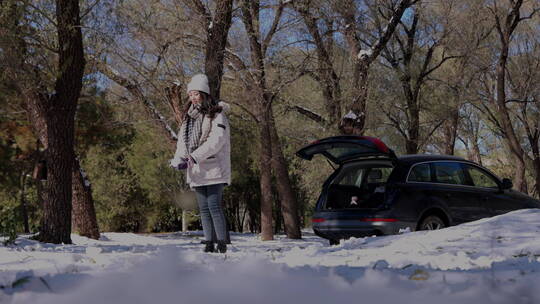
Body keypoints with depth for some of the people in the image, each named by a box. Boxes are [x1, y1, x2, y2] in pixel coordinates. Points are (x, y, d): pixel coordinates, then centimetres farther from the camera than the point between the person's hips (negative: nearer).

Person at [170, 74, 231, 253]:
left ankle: (222, 245, -8)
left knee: (214, 206, -12)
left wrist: (195, 156, -24)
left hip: (213, 169, -7)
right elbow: (182, 141, 12)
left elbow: (217, 139, -18)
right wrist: (178, 159, -8)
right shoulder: (188, 117, 16)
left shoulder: (216, 115, -5)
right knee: (204, 208, 8)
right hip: (196, 171, 7)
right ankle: (208, 244, 13)